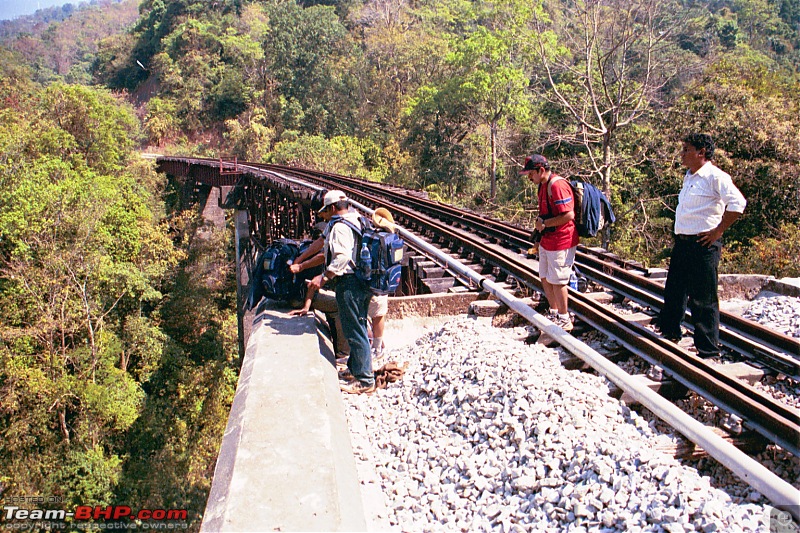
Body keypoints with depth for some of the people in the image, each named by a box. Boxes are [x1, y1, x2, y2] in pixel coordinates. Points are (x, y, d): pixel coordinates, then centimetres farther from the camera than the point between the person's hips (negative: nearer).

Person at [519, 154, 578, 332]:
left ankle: (565, 320, 16)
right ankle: (554, 313, 35)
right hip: (546, 241, 10)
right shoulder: (543, 185, 11)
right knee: (545, 278, 18)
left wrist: (545, 223, -19)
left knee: (557, 282, 0)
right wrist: (540, 223, 5)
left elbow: (568, 215, -27)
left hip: (560, 242, -10)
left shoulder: (557, 185, -21)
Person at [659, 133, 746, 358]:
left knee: (703, 299, -2)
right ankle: (670, 332, 37)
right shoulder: (689, 177, 14)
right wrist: (680, 238, 17)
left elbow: (737, 204, -23)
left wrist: (717, 231, -18)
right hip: (682, 244, 9)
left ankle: (708, 349, 8)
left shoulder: (715, 177, -13)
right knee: (674, 291, 19)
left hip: (703, 245, -9)